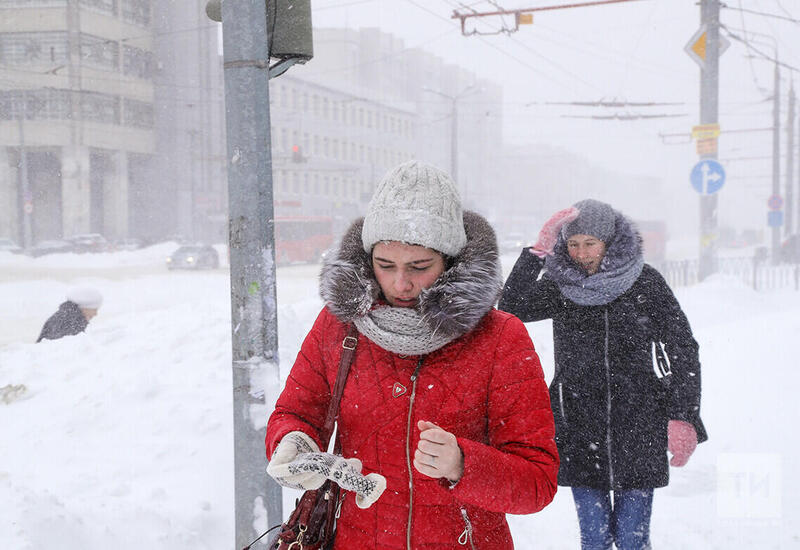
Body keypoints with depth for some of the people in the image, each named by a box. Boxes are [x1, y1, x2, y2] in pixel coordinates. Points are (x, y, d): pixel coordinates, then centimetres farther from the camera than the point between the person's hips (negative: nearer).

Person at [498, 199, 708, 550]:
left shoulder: (644, 282, -2)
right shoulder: (559, 286, 1)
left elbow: (683, 349, 0)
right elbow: (511, 310, -15)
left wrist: (683, 418, -8)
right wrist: (538, 251, -20)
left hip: (638, 428, -1)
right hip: (579, 429, 1)